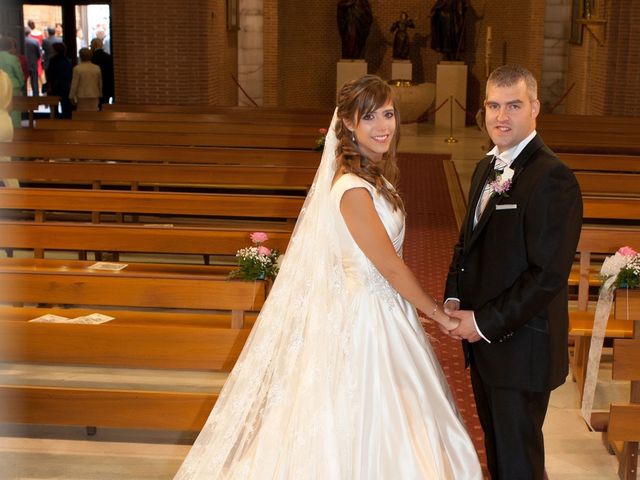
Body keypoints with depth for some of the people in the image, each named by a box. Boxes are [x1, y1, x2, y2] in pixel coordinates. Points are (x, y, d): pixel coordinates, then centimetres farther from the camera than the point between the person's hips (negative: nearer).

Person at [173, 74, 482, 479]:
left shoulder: (372, 177, 6)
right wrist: (440, 315, -8)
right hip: (364, 321, -9)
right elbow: (391, 267, -19)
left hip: (379, 311, 9)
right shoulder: (355, 190, -23)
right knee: (367, 437, 4)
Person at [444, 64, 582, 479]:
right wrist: (454, 299, 2)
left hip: (522, 347, -8)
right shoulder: (487, 168, 9)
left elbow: (548, 273, -23)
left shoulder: (553, 178, -19)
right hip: (484, 338, 8)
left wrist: (486, 323, -18)